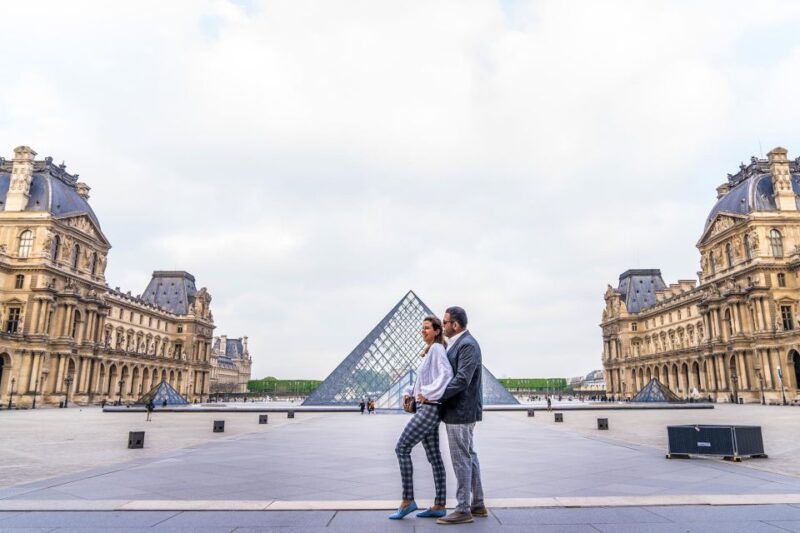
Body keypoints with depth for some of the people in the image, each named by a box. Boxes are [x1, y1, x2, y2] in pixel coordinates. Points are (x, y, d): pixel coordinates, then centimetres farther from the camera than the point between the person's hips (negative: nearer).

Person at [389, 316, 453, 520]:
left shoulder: (437, 349, -10)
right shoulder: (428, 351, 18)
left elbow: (447, 374, -26)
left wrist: (427, 394, -26)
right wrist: (409, 393, 7)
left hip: (429, 408, -10)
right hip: (424, 409, 10)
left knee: (402, 448, -7)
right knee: (434, 456, 9)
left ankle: (408, 500, 0)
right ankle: (439, 506, 14)